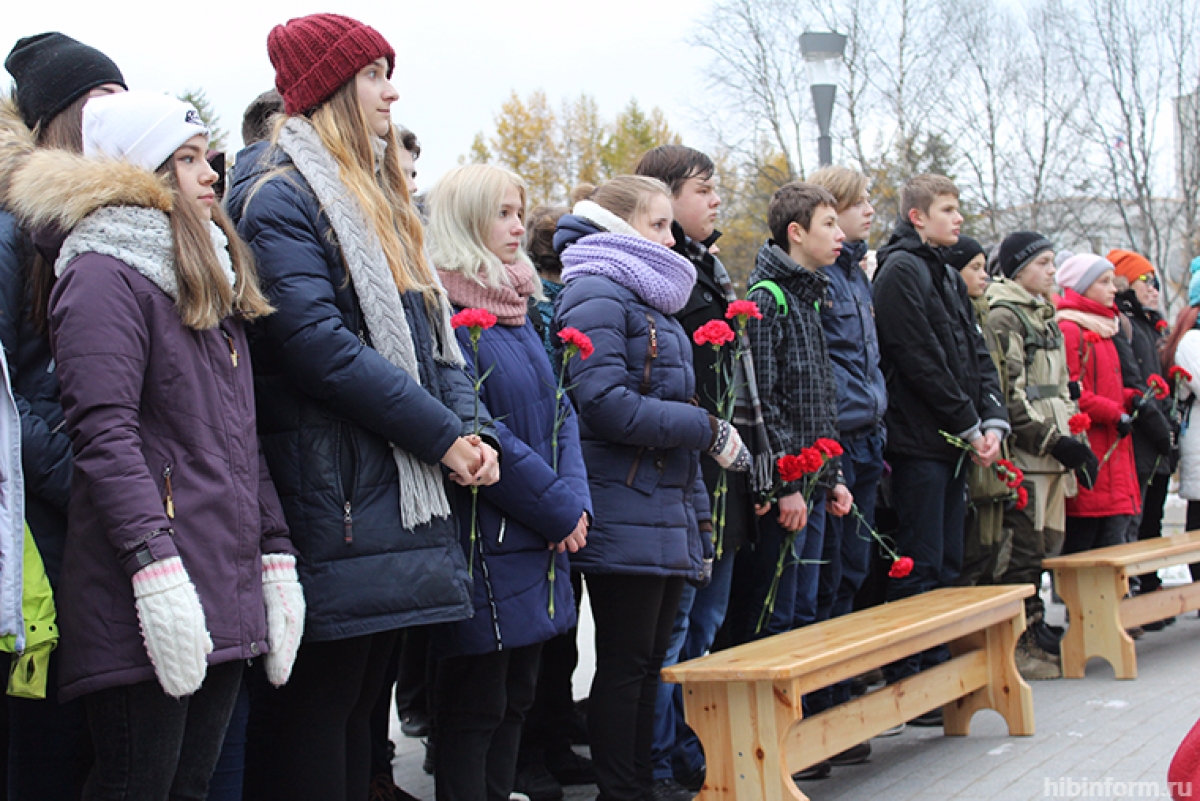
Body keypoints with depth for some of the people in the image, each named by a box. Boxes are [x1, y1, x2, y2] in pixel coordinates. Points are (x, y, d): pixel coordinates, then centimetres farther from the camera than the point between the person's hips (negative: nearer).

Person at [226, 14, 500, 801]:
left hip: (403, 493, 9)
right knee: (317, 708, -4)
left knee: (360, 700, 13)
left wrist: (472, 428, 1)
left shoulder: (380, 198, 21)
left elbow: (433, 329, 19)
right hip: (334, 497, -9)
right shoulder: (279, 198, -9)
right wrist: (442, 434, -15)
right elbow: (317, 343, -19)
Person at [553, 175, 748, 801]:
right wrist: (708, 429, -14)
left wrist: (699, 512, 20)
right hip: (625, 512, -9)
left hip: (669, 516, 9)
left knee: (651, 663, 11)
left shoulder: (652, 303, 22)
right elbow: (606, 403, -21)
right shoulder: (595, 297, -9)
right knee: (626, 663, -4)